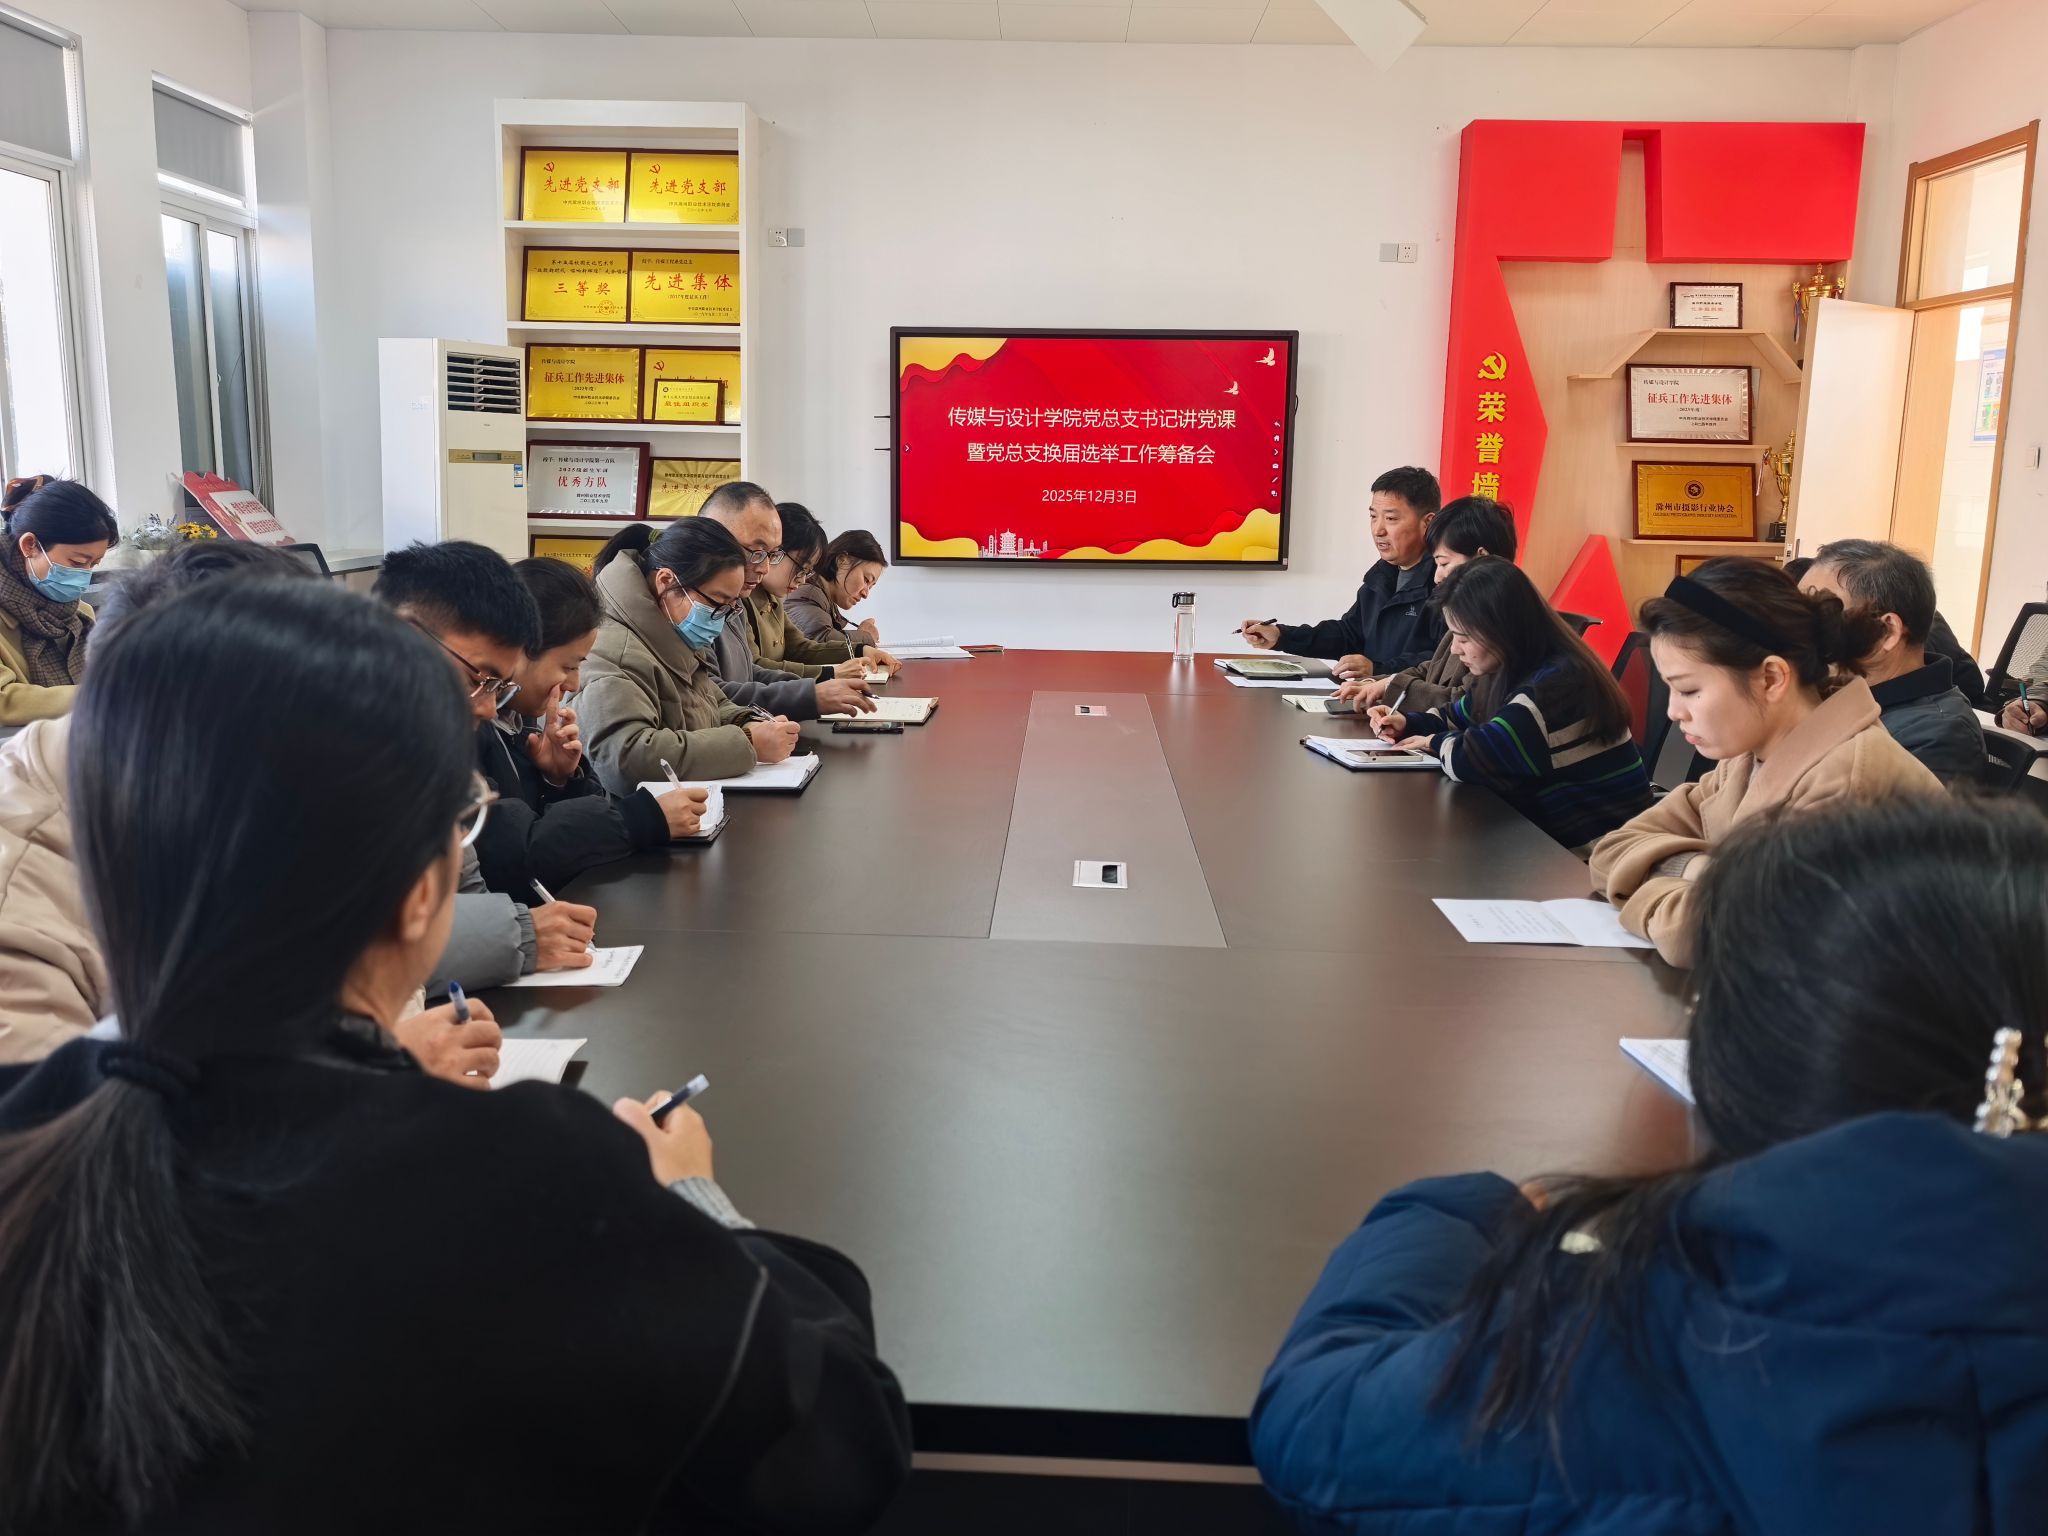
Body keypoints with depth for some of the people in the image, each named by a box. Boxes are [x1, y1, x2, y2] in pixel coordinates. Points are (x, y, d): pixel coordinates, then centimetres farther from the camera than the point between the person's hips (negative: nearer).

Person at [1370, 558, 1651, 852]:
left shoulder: (1558, 684, -25)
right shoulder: (1509, 671, 5)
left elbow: (1470, 760, -32)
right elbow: (1459, 719, 23)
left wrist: (1436, 743, -10)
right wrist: (1407, 723, 4)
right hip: (1547, 828, 8)